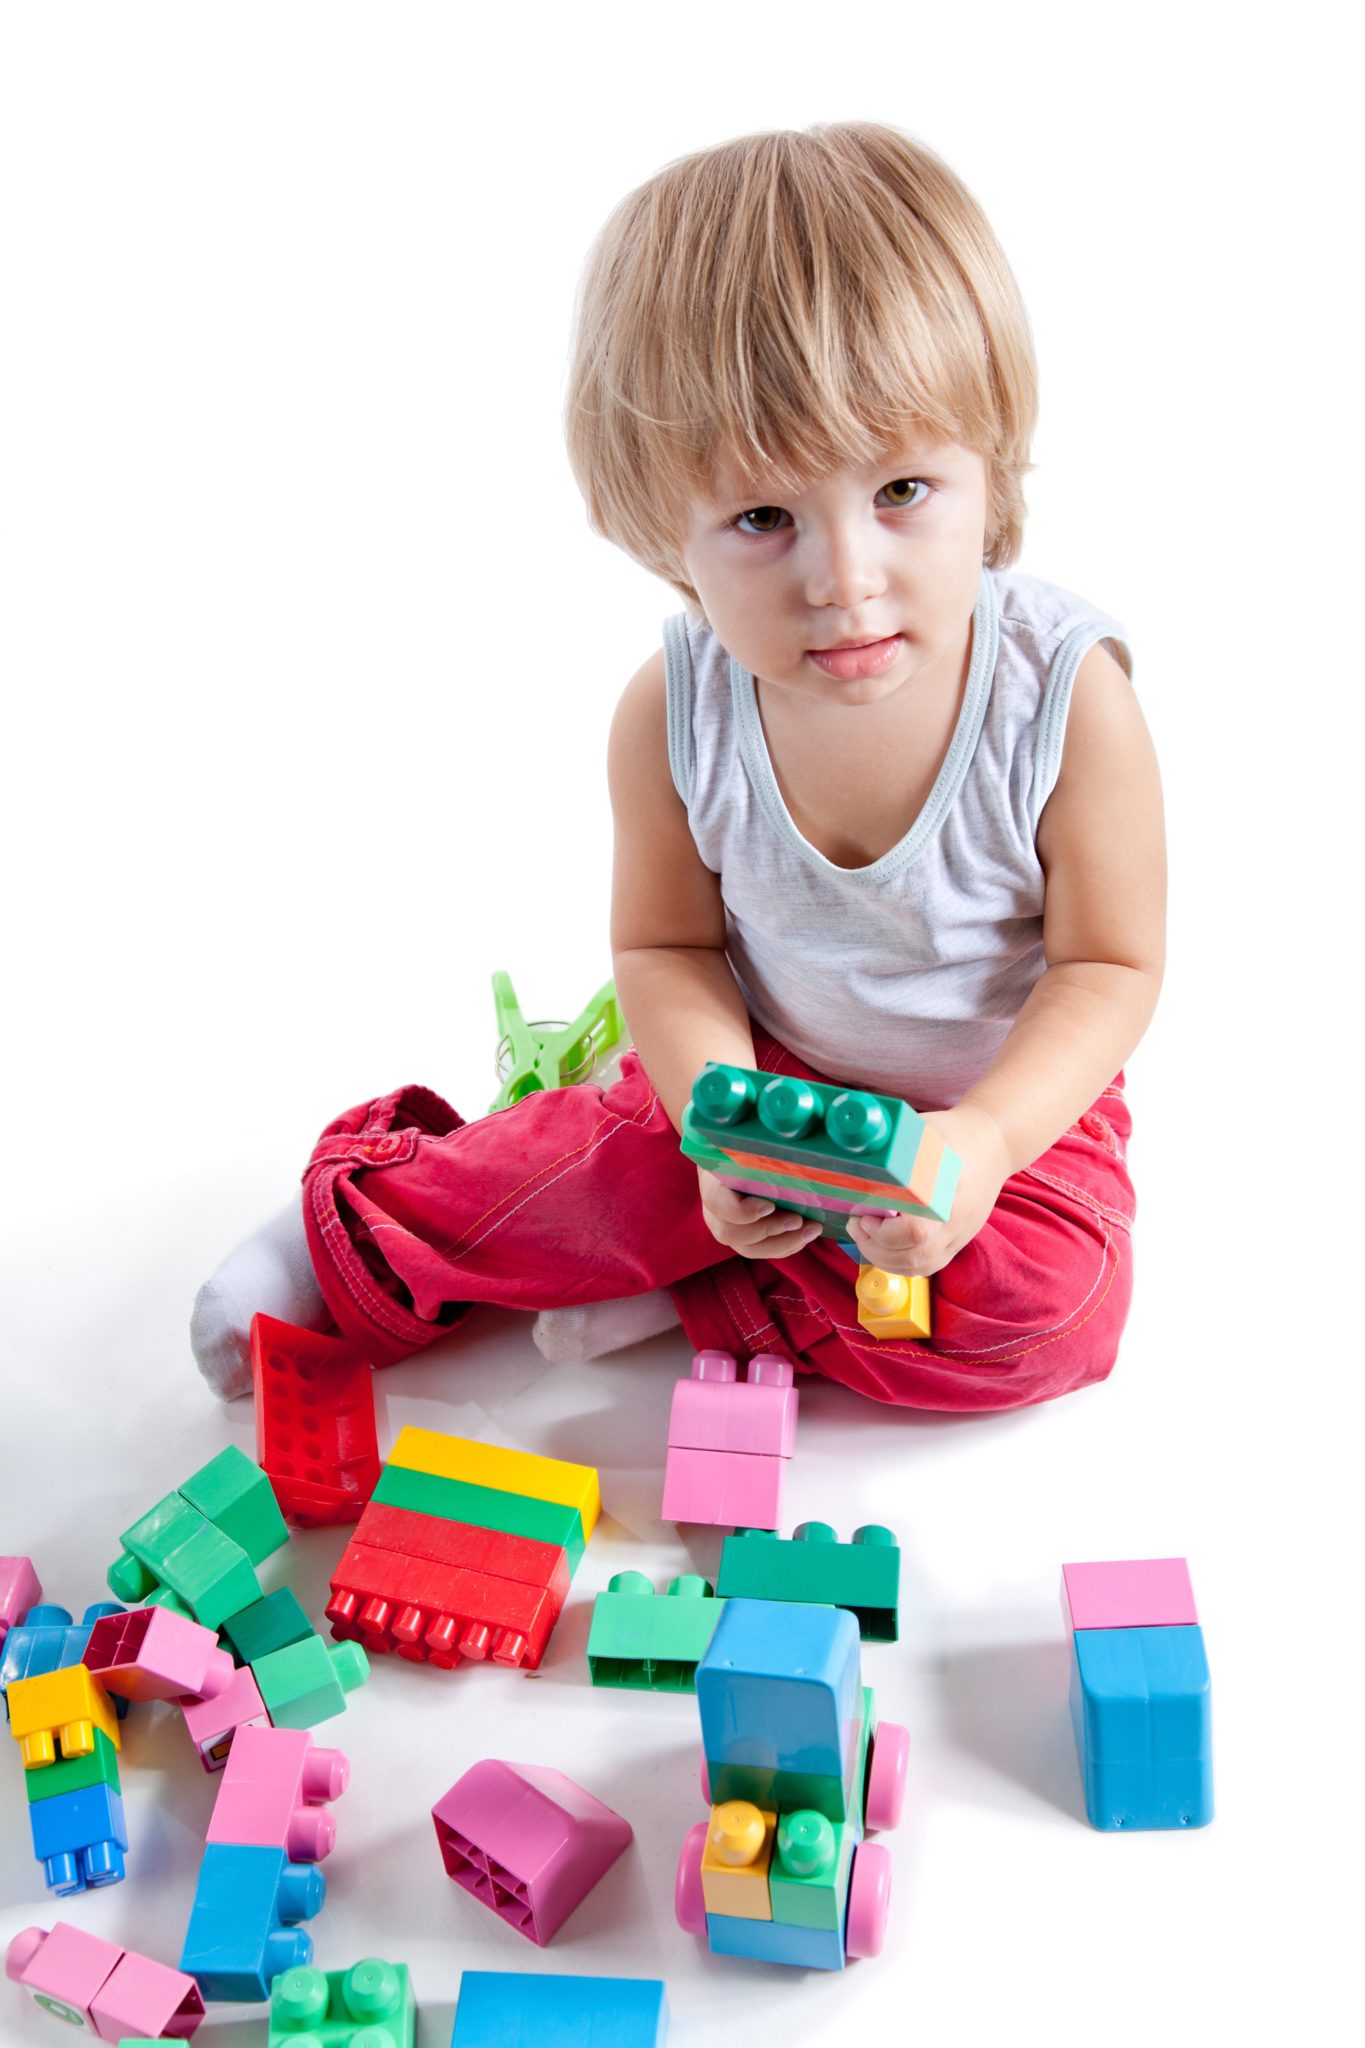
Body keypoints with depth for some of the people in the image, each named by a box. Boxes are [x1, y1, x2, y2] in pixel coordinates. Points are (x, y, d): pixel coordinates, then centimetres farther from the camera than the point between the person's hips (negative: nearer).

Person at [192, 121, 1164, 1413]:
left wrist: (987, 1136, -32)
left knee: (1048, 1305, -24)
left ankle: (676, 1284, -11)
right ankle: (364, 1229, 12)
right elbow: (665, 943, -6)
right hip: (768, 1071, 1)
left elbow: (1110, 965, -16)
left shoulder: (1067, 695, -26)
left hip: (1013, 1096, -1)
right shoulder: (674, 713, -20)